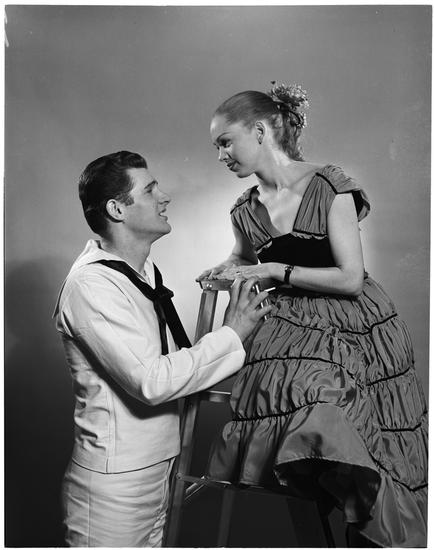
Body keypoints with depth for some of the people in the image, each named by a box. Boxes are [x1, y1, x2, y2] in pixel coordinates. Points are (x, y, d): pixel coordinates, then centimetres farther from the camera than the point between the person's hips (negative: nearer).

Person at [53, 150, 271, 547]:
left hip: (156, 469, 8)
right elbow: (152, 382, -27)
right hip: (114, 481, -8)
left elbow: (170, 362, 7)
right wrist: (232, 335, -19)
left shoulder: (146, 272, 9)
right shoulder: (90, 284, -21)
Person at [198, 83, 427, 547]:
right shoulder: (245, 211, 4)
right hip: (289, 332, 3)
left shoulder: (329, 186, -9)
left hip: (354, 332, -3)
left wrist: (276, 270, -14)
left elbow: (350, 278, -13)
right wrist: (224, 272, 1)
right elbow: (244, 257, 22)